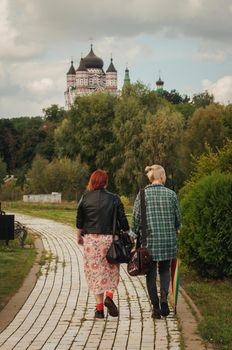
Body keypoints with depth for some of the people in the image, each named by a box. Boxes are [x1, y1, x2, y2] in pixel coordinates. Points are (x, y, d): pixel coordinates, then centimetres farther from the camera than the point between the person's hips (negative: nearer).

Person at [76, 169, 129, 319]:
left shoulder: (85, 198, 1)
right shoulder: (114, 199, -2)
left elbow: (79, 221, 6)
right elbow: (122, 220, -2)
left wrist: (79, 236, 21)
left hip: (91, 239, 1)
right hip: (109, 238, -1)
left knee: (95, 271, 6)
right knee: (112, 269, 15)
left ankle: (99, 308, 4)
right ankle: (109, 296, -7)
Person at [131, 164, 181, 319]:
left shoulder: (142, 195, -2)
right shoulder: (171, 194, -2)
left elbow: (136, 218, -2)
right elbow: (177, 217, 4)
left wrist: (136, 237, 9)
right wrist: (176, 229, 25)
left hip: (149, 239, 0)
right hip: (168, 239, 1)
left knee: (151, 274, 9)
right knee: (165, 270, 17)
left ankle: (156, 308, 8)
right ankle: (164, 297, -6)